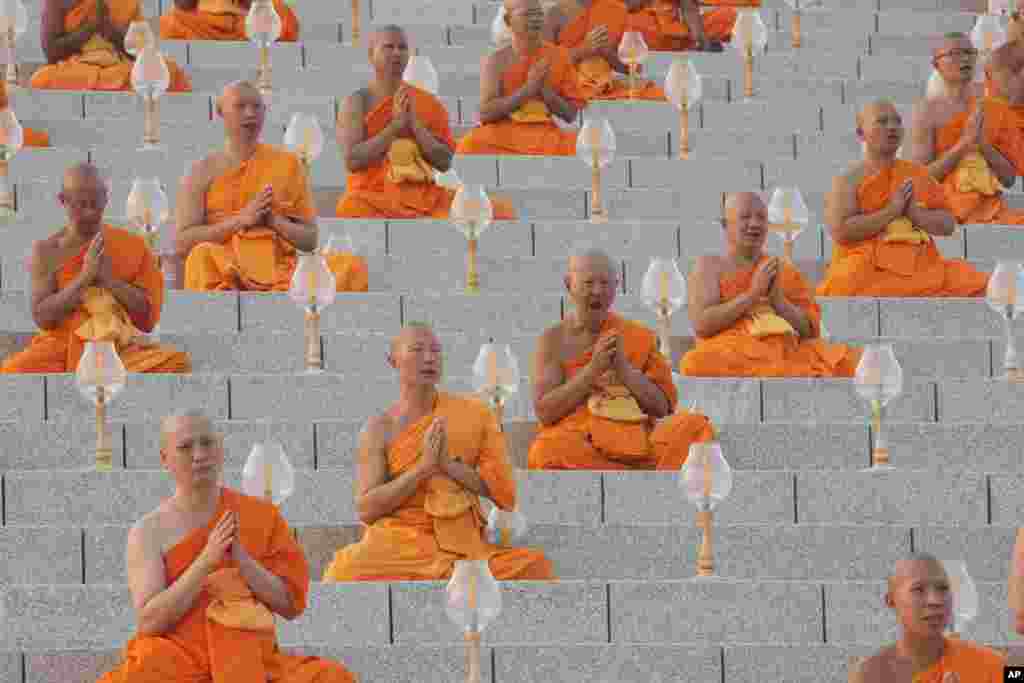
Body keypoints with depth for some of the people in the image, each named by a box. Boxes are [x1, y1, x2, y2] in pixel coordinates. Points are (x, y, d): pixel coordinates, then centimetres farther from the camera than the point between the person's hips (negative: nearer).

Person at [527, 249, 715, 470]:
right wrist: (594, 368, -12)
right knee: (549, 452, -37)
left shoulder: (639, 337, 12)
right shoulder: (553, 340, 8)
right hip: (578, 441, -1)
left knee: (694, 427, -25)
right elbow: (544, 411, -3)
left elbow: (661, 407, 7)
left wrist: (623, 367, -8)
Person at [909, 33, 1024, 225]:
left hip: (990, 208, 4)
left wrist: (983, 145, -5)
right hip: (944, 208, -4)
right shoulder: (928, 110, 1)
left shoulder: (994, 109, 11)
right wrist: (964, 143, -11)